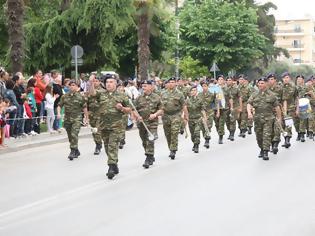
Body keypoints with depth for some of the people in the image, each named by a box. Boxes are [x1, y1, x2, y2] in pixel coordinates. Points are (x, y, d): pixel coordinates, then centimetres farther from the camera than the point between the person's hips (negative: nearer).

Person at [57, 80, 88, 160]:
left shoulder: (80, 97, -2)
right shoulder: (65, 96, 6)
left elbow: (84, 108, 5)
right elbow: (59, 105, 7)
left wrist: (86, 117, 7)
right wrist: (58, 113, -9)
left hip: (76, 119, -4)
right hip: (67, 118, 4)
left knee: (74, 135, -16)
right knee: (70, 136, 11)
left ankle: (73, 152, -14)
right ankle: (76, 151, 27)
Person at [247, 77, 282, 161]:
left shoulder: (271, 95, 2)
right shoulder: (254, 95, 8)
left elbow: (277, 106, 5)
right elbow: (249, 104, -1)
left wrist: (279, 118, 4)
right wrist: (249, 112, -19)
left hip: (268, 118, -3)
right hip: (257, 118, 3)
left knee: (267, 135, -11)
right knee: (259, 136, 10)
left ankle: (266, 153, -12)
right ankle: (262, 149, 30)